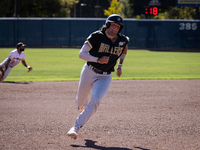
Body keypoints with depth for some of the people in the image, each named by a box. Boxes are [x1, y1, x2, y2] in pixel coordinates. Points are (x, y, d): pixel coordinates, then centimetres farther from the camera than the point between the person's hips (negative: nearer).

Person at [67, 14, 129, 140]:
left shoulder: (123, 41, -5)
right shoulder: (96, 37, -16)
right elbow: (81, 54, -19)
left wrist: (120, 65, 20)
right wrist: (98, 60, -30)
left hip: (105, 77, 1)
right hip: (89, 72, -1)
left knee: (95, 101, -21)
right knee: (81, 101, 14)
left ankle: (76, 127, -17)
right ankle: (82, 106, 54)